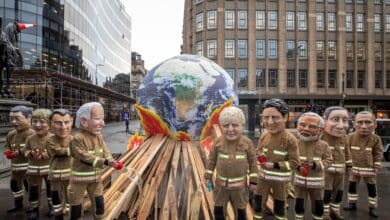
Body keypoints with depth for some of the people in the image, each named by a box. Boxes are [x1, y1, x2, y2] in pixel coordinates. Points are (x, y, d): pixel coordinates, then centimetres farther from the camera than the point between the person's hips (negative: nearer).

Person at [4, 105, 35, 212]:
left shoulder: (31, 134, -19)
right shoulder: (11, 134, 5)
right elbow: (7, 146, 16)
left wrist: (19, 152, -26)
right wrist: (8, 152, -5)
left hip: (28, 165, -8)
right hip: (15, 165, 8)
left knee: (29, 185, 2)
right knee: (14, 184, 19)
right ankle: (18, 204, 37)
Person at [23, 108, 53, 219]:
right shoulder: (30, 138, -2)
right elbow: (25, 151, 4)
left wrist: (43, 155, -28)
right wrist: (30, 153, -17)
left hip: (49, 168, -3)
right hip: (33, 168, 3)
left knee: (51, 188, 14)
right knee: (33, 189, 12)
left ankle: (52, 206, 32)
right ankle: (34, 208, 28)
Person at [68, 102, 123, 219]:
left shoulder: (99, 136, -2)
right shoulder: (78, 138, -23)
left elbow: (105, 151, -1)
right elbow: (85, 157, -28)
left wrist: (111, 160, -23)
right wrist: (104, 162, -35)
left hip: (96, 175, 6)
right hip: (80, 176, -5)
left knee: (99, 201, 14)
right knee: (76, 202, 11)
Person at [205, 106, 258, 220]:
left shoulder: (247, 143, -15)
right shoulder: (218, 142, -12)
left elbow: (252, 162, -6)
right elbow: (212, 160, 0)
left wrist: (253, 181, -4)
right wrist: (208, 177, 3)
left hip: (239, 185, -1)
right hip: (221, 183, 1)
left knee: (241, 210, 18)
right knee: (218, 209, 17)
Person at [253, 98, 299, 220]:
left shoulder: (290, 139, -21)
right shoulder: (264, 135, -7)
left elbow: (294, 163, -18)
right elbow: (258, 151, 10)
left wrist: (274, 165, -24)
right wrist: (260, 156, -13)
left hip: (280, 179, -3)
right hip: (264, 176, 4)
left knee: (279, 204, 17)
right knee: (257, 201, 15)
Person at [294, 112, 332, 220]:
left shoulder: (323, 145, -8)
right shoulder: (296, 143, -8)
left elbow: (328, 160, -6)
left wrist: (315, 165, -21)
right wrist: (298, 166, -23)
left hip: (317, 181, 0)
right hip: (300, 180, 0)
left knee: (318, 205, 15)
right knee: (299, 203, 14)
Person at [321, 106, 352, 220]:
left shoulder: (344, 137, 4)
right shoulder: (321, 135, -19)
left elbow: (346, 152, 19)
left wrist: (349, 165, 19)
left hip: (340, 170, 7)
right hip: (325, 170, -6)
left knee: (338, 193, 16)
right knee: (326, 193, -2)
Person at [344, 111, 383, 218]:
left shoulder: (375, 139, -10)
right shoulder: (351, 137, -8)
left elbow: (378, 154, -2)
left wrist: (376, 167, -6)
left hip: (369, 169, -1)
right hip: (354, 168, 1)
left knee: (372, 189, 9)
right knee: (352, 186, 10)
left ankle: (372, 208, 24)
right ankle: (352, 204, 26)